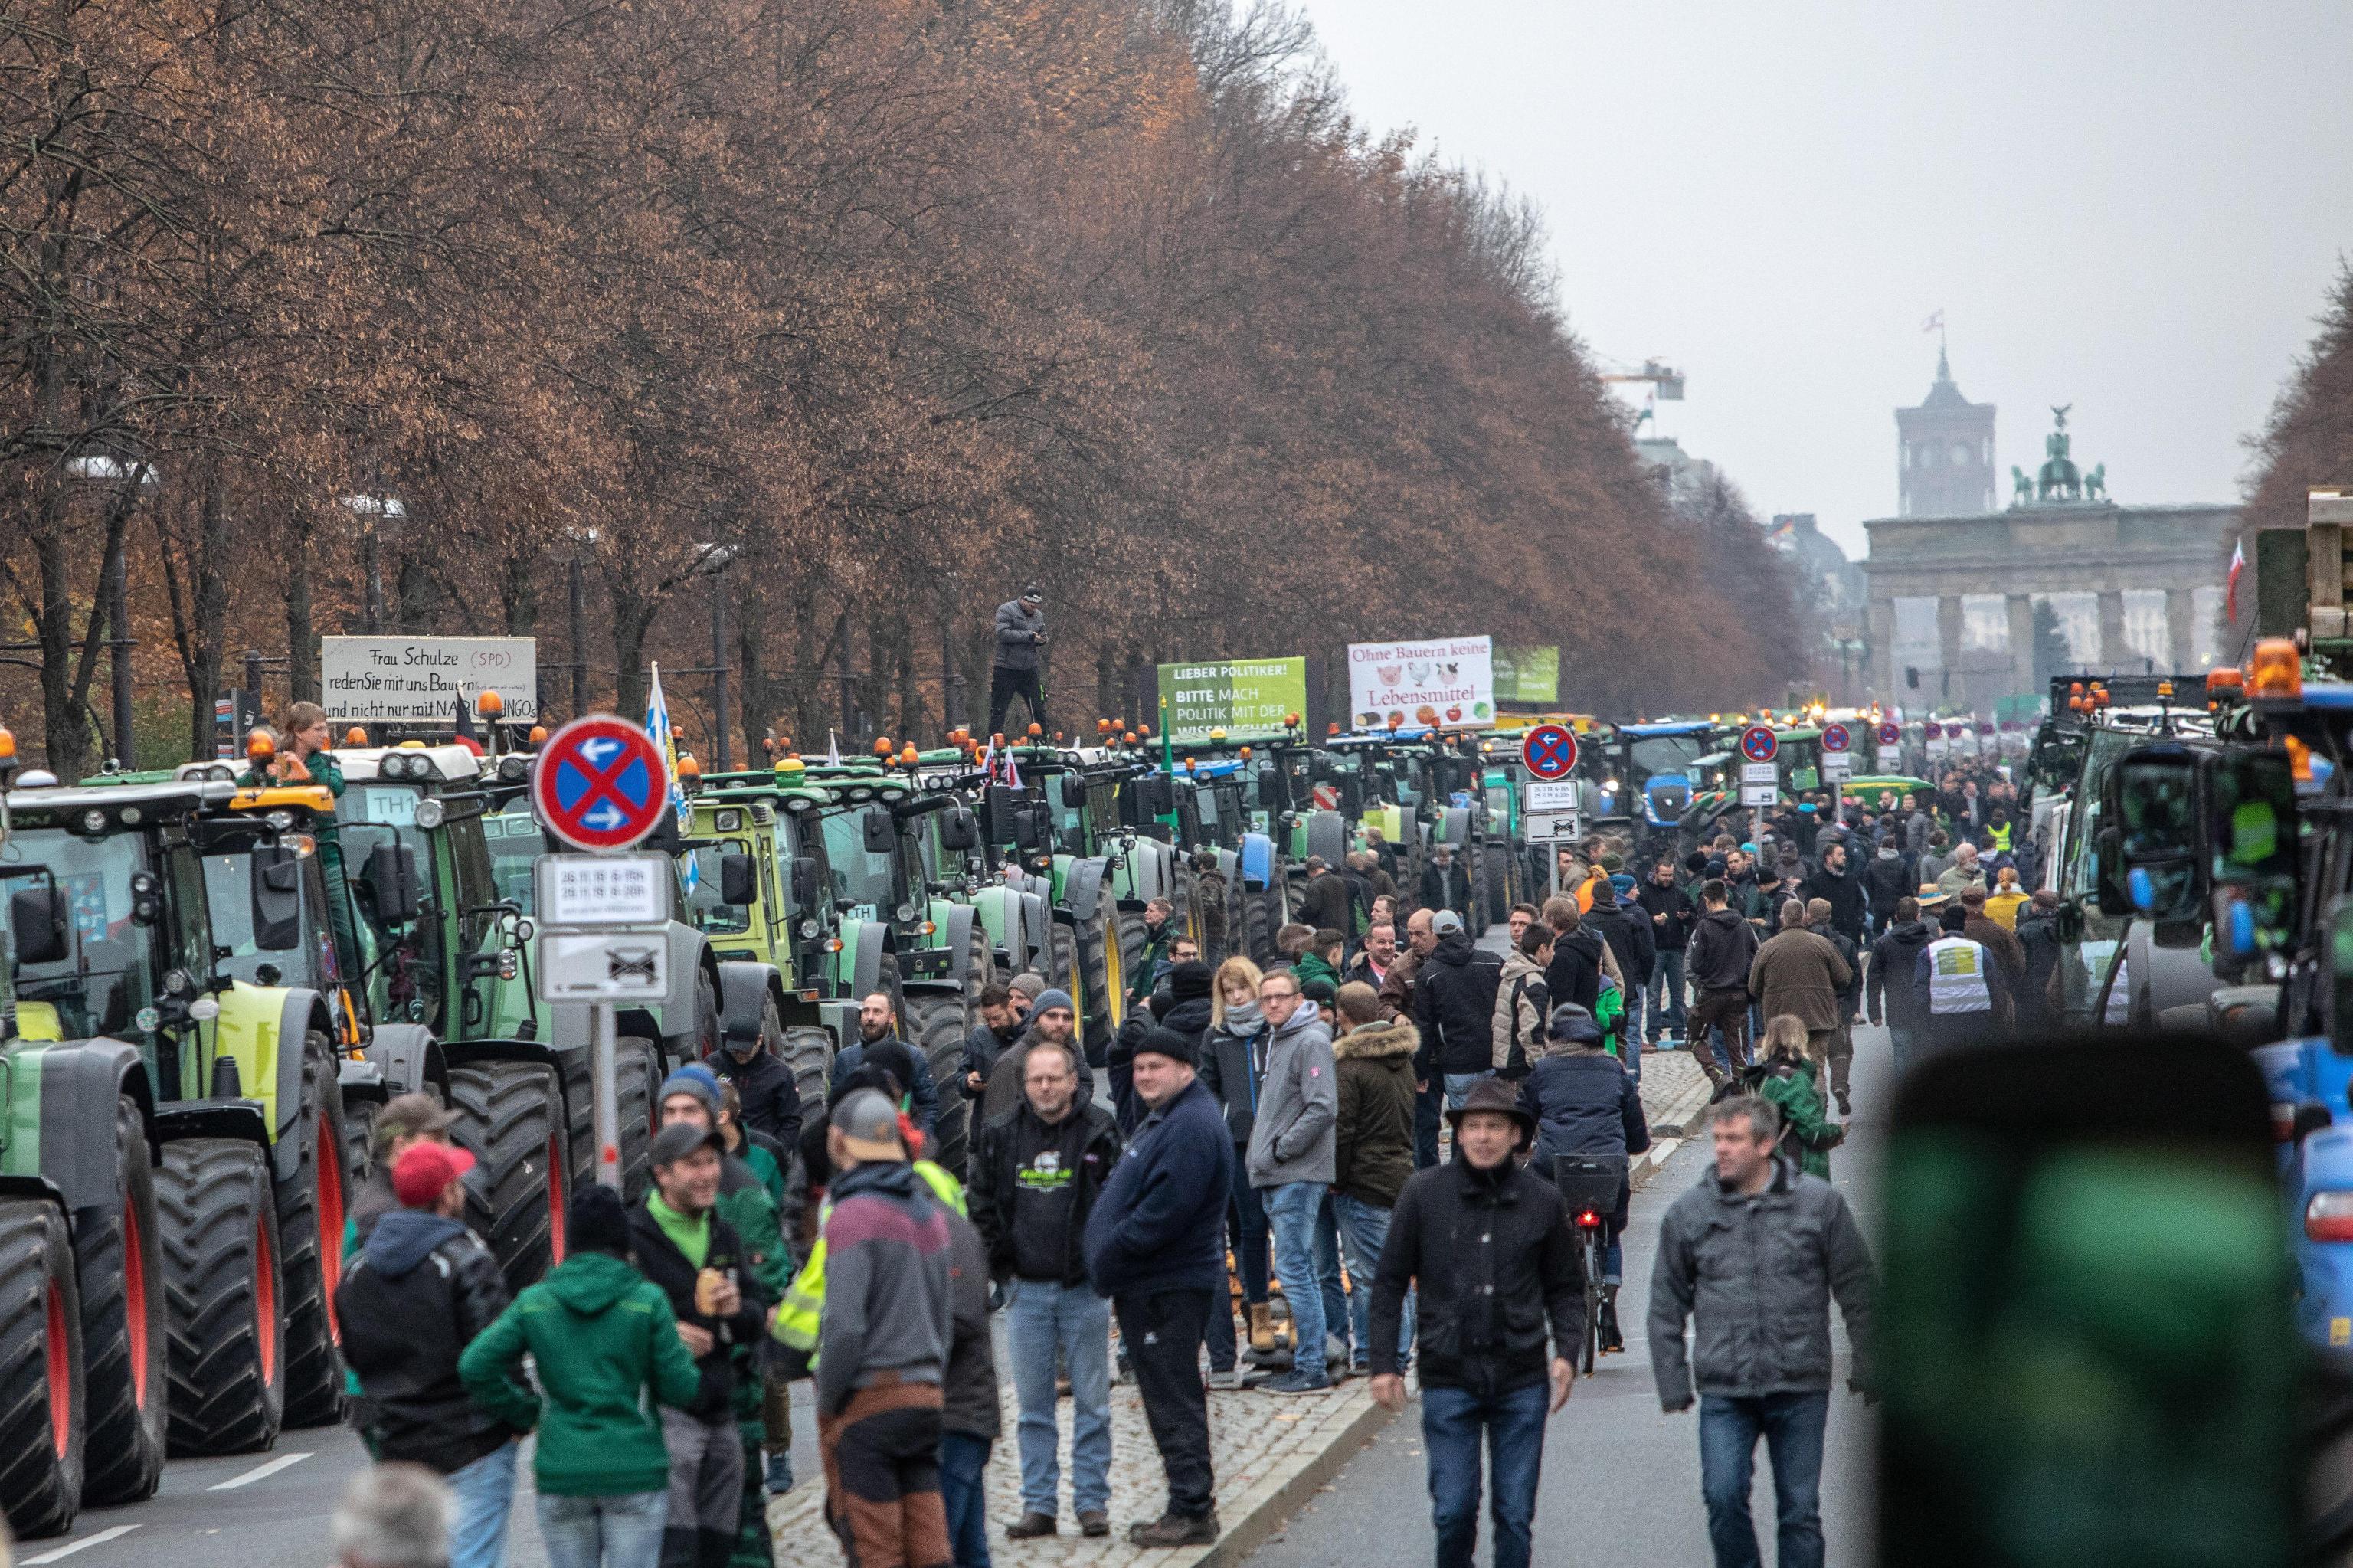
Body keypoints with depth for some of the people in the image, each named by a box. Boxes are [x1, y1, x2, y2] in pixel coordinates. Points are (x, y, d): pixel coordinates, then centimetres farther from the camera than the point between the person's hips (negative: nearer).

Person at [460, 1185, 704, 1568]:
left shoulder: (534, 1302, 0)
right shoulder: (647, 1300, -6)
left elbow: (476, 1366, -6)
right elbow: (680, 1387, -6)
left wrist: (525, 1409, 6)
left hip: (562, 1474, 2)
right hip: (633, 1469, -2)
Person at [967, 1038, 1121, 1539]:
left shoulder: (1099, 1132, -3)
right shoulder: (1000, 1136, 4)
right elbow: (980, 1204, 11)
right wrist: (1000, 1264, 5)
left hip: (1085, 1289, -2)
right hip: (1026, 1289, 2)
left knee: (1092, 1403, 3)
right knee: (1033, 1404, 6)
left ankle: (1091, 1502, 10)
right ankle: (1038, 1503, 11)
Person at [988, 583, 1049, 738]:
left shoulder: (1038, 615, 12)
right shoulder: (1006, 610, -7)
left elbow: (1042, 635, 23)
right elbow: (1003, 634, -20)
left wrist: (1042, 640, -3)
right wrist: (1029, 636, -18)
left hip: (1029, 670, 5)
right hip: (1006, 670, -5)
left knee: (1038, 708, 6)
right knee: (999, 710, -1)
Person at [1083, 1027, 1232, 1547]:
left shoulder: (1192, 1126, -18)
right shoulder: (1161, 1122, 19)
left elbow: (1163, 1212, -25)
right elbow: (1132, 1198, 25)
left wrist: (1110, 1257, -16)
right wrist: (1107, 1262, 14)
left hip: (1168, 1288, -11)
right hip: (1150, 1286, 11)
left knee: (1174, 1401, -7)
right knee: (1171, 1400, 15)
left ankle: (1192, 1511, -4)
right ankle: (1193, 1508, 22)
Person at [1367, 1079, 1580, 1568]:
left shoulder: (1541, 1202, 3)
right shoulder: (1424, 1193, -1)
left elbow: (1564, 1289, 13)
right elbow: (1390, 1284, 4)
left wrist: (1566, 1351, -3)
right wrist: (1384, 1363, -1)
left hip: (1522, 1381, 1)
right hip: (1448, 1378, -1)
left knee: (1516, 1513, 5)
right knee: (1454, 1509, -2)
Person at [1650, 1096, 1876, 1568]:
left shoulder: (1819, 1202, -1)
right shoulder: (1688, 1213, 3)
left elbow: (1857, 1290, 6)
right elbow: (1667, 1306, 9)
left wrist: (1867, 1369, 6)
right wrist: (1673, 1386, 6)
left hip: (1801, 1387, 0)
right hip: (1724, 1391, 0)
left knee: (1800, 1510, 6)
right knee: (1723, 1497, -14)